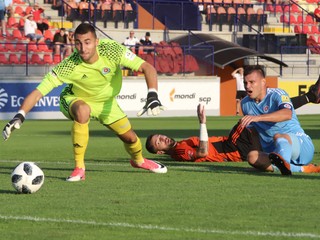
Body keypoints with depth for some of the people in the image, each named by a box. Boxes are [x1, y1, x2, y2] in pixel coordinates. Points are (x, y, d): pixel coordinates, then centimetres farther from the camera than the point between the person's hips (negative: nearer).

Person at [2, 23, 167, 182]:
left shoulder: (113, 50, -32)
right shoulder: (69, 66, -36)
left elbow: (148, 68, -29)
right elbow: (38, 92, -36)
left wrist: (152, 97, -44)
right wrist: (19, 117, -49)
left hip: (106, 101, 3)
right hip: (74, 99, -3)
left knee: (129, 137, 5)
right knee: (82, 111, -38)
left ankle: (138, 160, 45)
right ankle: (79, 168, -25)